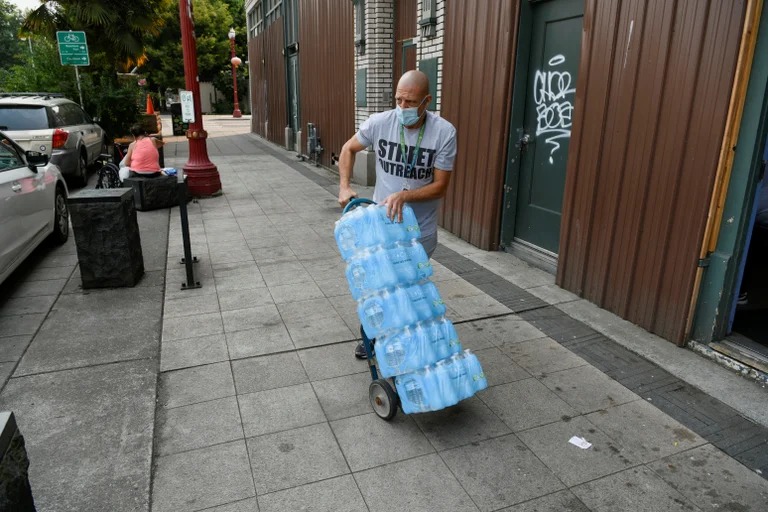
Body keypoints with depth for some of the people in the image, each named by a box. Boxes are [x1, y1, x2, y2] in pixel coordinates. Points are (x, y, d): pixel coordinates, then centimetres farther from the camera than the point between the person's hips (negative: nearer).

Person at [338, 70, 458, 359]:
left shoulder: (444, 132, -17)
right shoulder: (379, 122, -11)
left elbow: (440, 186, -14)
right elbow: (349, 149, 7)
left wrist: (403, 196, -29)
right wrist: (344, 187, -6)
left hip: (419, 228, -2)